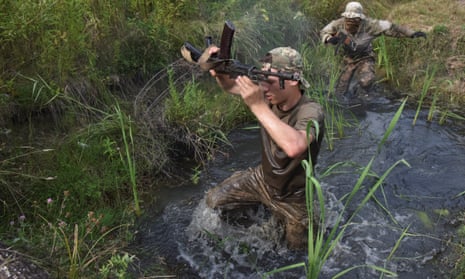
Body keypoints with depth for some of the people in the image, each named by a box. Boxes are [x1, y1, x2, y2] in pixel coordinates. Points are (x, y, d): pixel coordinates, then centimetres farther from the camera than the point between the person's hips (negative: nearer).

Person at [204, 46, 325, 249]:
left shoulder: (311, 111, -34)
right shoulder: (272, 96, -19)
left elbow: (294, 147, -55)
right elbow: (231, 87, -6)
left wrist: (258, 106, -52)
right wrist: (219, 71, -29)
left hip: (292, 198, -4)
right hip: (262, 179, 5)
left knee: (296, 249, 13)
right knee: (214, 201, 6)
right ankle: (257, 208, 28)